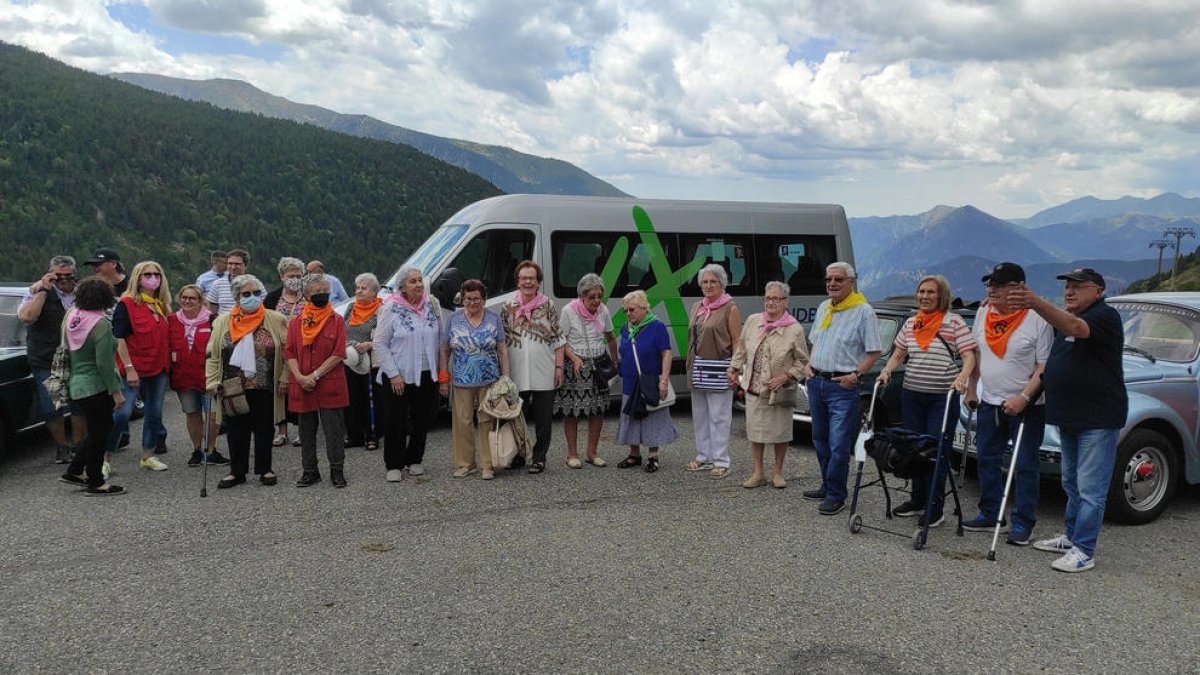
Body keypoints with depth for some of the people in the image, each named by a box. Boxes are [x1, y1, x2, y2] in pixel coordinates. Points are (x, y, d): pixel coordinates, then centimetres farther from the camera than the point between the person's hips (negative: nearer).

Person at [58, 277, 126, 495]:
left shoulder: (72, 317, 4)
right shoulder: (100, 324, -20)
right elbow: (104, 363, -22)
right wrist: (116, 391, -16)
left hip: (77, 384, 8)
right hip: (96, 387, -8)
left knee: (98, 430, 20)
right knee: (99, 433, 3)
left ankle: (73, 472, 24)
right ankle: (95, 483, 12)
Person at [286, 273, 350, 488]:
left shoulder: (336, 320, 0)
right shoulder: (296, 322, 8)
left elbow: (338, 355, -7)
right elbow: (289, 353, 4)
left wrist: (315, 375, -12)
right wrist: (300, 377, -12)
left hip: (330, 386, -3)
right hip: (302, 387, 3)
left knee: (334, 430, 0)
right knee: (306, 431, 11)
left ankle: (337, 471, 10)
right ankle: (310, 471, 22)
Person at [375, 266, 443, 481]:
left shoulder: (432, 304, 2)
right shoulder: (392, 308, -9)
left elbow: (441, 339, 9)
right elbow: (380, 343, -8)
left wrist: (442, 368, 4)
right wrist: (393, 374, -12)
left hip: (427, 375, 4)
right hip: (399, 377, -4)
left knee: (423, 420, 12)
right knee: (395, 422, 1)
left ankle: (414, 460, 29)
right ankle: (394, 465, 15)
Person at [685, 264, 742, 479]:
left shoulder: (730, 308, -5)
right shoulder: (697, 308, 15)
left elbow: (737, 341, -9)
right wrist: (690, 366, 12)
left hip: (719, 369, -7)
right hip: (698, 369, 7)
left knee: (719, 417, -3)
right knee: (699, 415, 13)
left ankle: (721, 462, 4)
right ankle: (704, 457, 25)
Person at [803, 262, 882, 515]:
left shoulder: (863, 311, -8)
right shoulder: (823, 308, 14)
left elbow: (874, 351, -8)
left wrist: (856, 374, -17)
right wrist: (808, 364, 10)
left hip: (843, 387, -7)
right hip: (816, 382, 7)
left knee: (839, 445, -7)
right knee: (820, 440, 15)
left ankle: (836, 496, 2)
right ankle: (827, 486, 28)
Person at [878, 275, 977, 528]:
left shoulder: (954, 322, -5)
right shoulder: (910, 323, 10)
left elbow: (969, 357, -11)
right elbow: (898, 355, 17)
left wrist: (962, 376, -29)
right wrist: (887, 370, -2)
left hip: (943, 397, -5)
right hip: (912, 394, 5)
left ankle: (936, 507, 6)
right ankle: (917, 500, 22)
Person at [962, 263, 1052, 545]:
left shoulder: (1037, 319, -12)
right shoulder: (983, 314, 6)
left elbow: (1045, 366, -14)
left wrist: (1023, 398, -22)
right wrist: (971, 390, 14)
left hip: (1027, 406, -6)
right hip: (990, 403, 6)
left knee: (1026, 466, 1)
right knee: (987, 461, 12)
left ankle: (1022, 523, 9)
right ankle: (990, 514, 25)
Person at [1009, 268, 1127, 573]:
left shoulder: (1105, 316, -14)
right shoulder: (1065, 320, 14)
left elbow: (1075, 328, -36)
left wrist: (1036, 303, -51)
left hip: (1099, 419, -9)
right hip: (1068, 417, 9)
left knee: (1090, 489, -5)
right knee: (1072, 484, 19)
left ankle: (1083, 551, 0)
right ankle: (1070, 537, 31)